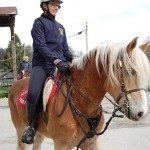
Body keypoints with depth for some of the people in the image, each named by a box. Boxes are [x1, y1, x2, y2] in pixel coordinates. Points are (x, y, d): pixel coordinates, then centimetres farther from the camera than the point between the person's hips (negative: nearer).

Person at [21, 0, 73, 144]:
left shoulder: (60, 27, 22)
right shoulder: (39, 23, 3)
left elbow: (65, 50, 23)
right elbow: (41, 46, -11)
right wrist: (56, 60, -25)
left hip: (60, 64, 6)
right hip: (42, 64, -6)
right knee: (33, 93, -30)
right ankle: (32, 126, -7)